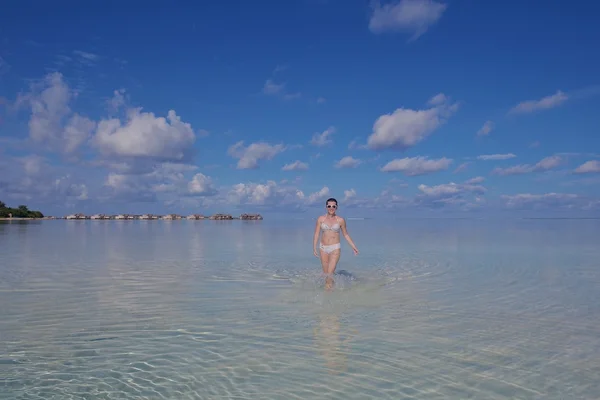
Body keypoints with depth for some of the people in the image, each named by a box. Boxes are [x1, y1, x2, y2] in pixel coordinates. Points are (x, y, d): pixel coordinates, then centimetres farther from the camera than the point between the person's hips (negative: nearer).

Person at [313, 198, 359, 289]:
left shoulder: (340, 220, 0)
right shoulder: (321, 219, 1)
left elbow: (346, 235, 10)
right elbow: (316, 234, 2)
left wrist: (353, 247, 7)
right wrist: (314, 248, -6)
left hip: (335, 248, -2)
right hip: (323, 248, 2)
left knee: (330, 274, -12)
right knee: (326, 274, 10)